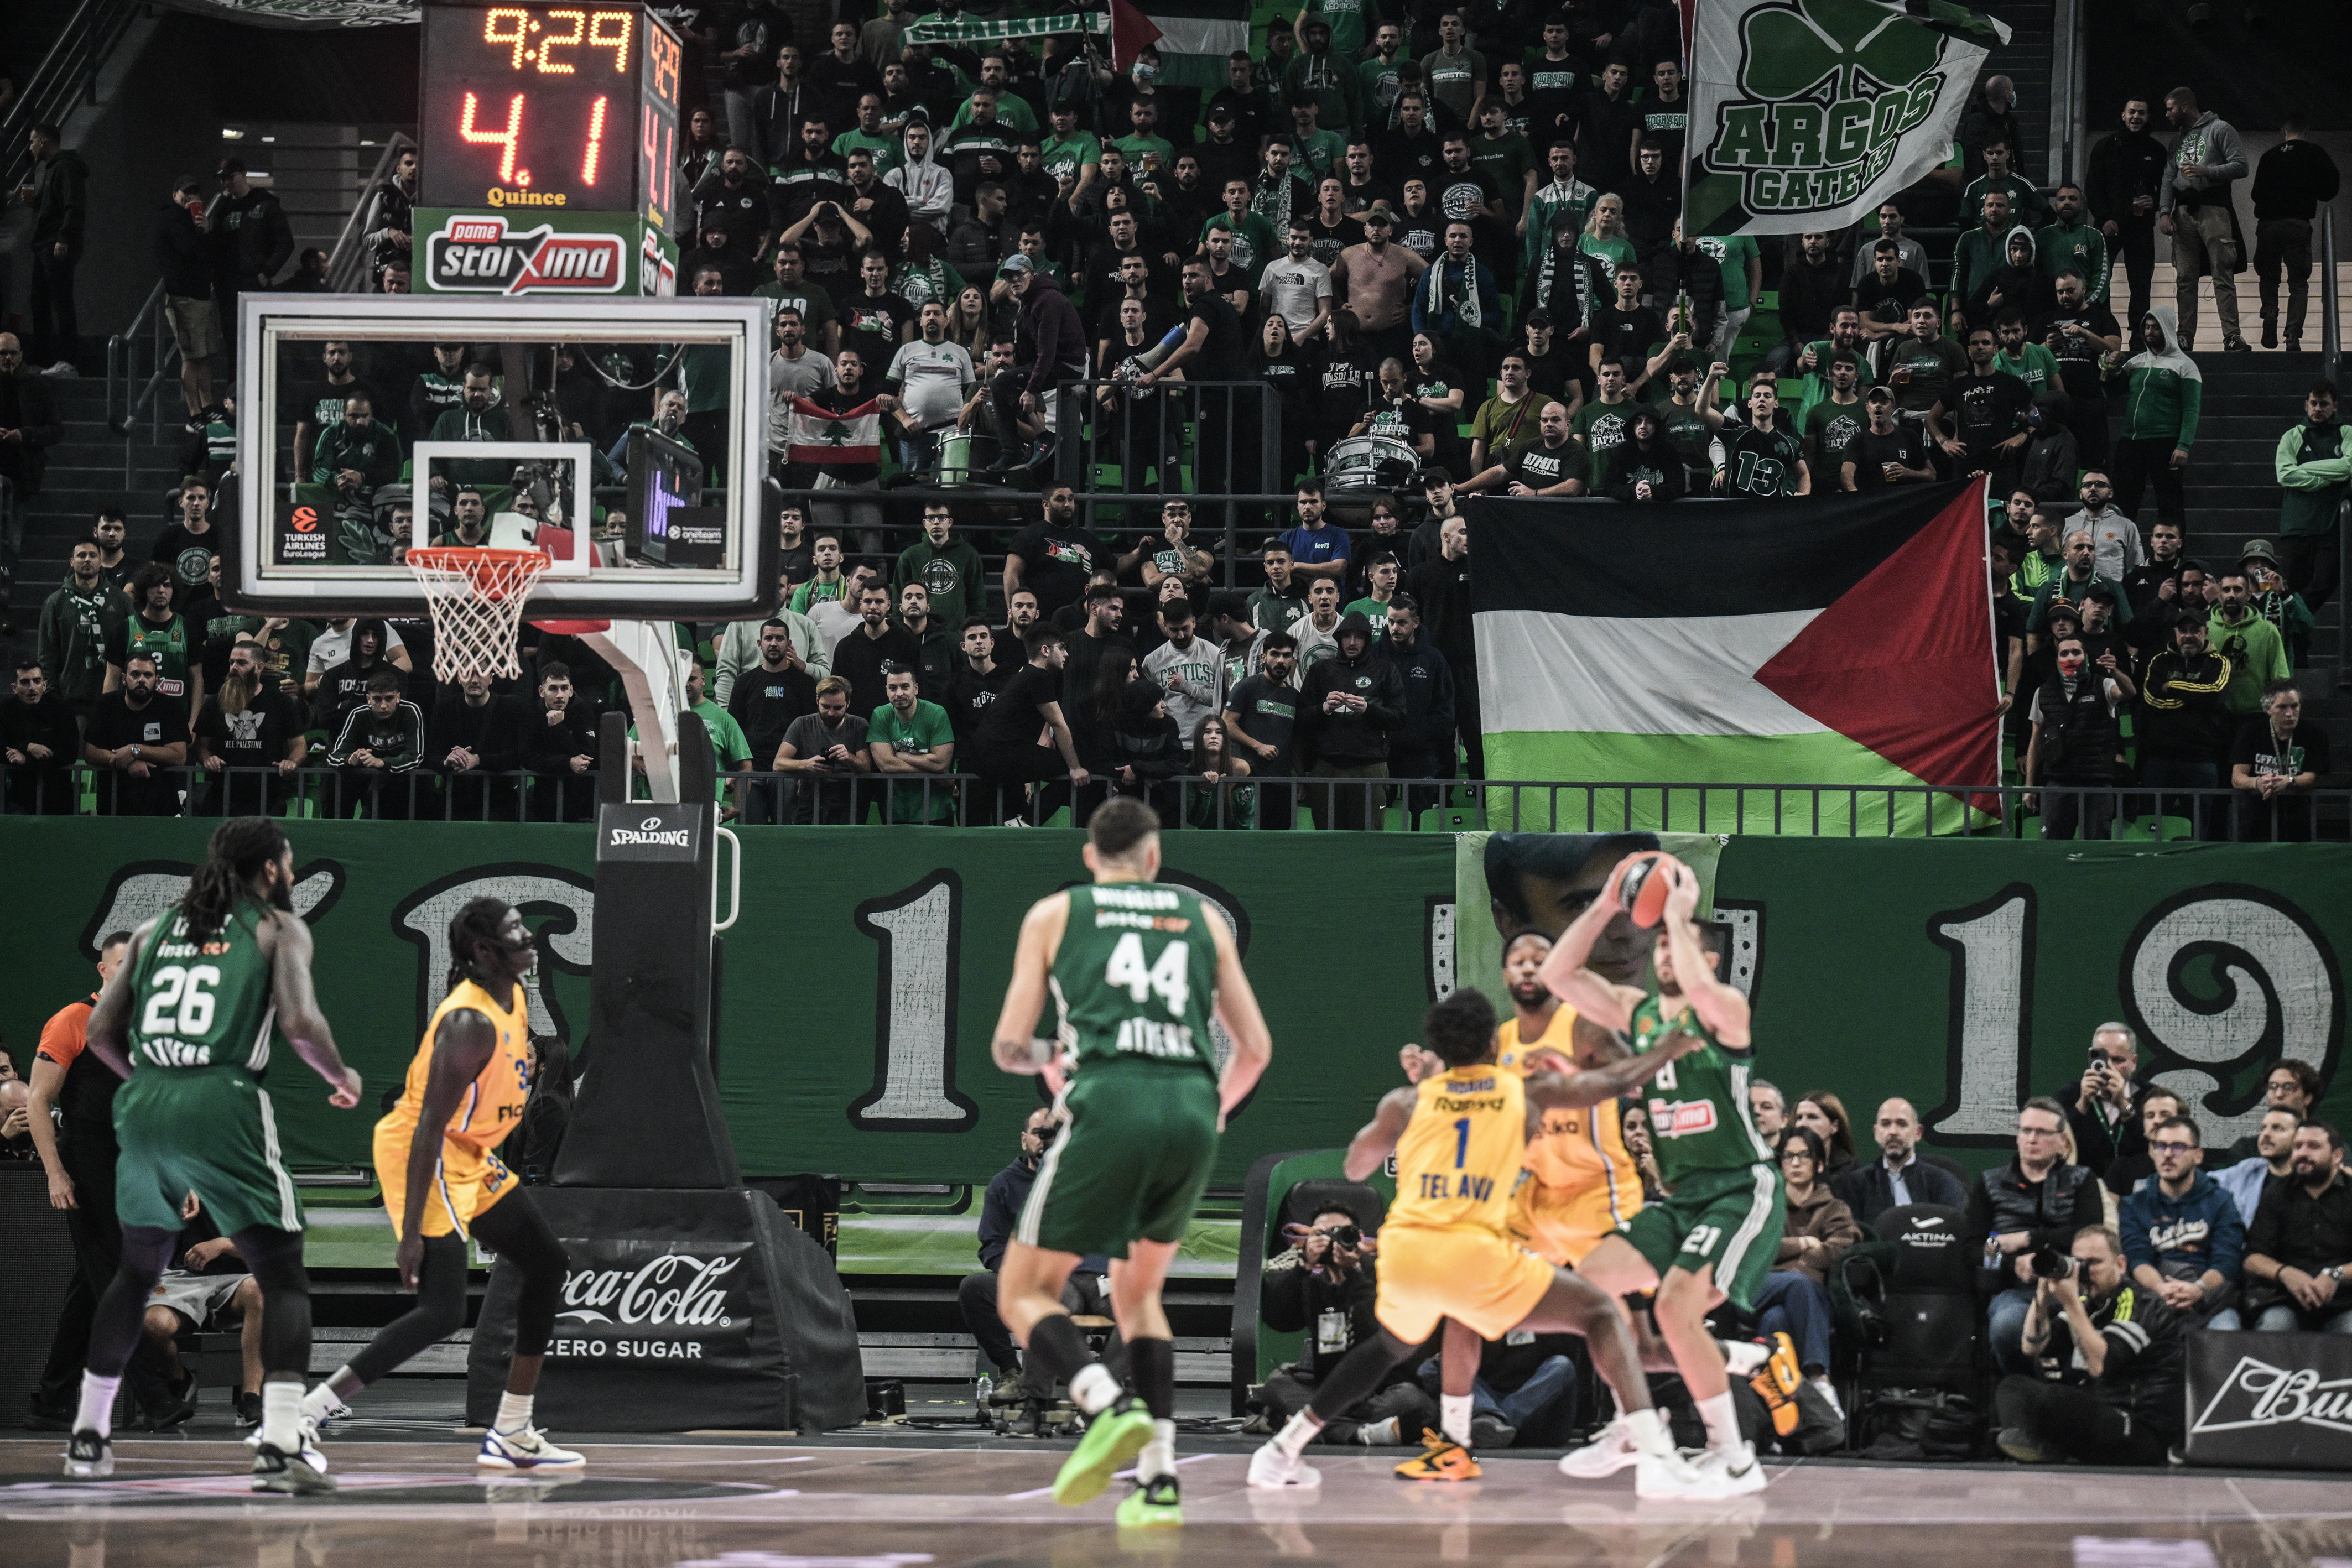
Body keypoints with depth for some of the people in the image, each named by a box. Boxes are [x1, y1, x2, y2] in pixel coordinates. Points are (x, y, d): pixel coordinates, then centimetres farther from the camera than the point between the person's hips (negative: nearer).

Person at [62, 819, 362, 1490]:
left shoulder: (155, 928, 19)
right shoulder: (278, 929, 7)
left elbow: (101, 1031, 15)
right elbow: (301, 1023, -8)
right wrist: (341, 1075, 10)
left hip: (145, 1107, 5)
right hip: (224, 1105, -5)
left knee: (137, 1271, 23)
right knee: (282, 1276, 1)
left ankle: (88, 1436, 26)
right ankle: (281, 1443, -15)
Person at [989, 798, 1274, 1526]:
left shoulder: (1054, 913, 15)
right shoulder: (1202, 917, 22)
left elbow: (1010, 1046, 9)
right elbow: (1255, 1048, 20)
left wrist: (1045, 1059, 32)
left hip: (1109, 1109, -3)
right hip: (1192, 1113, 3)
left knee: (1025, 1293, 8)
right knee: (1137, 1292, 23)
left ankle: (1109, 1406, -20)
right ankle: (1158, 1480, 9)